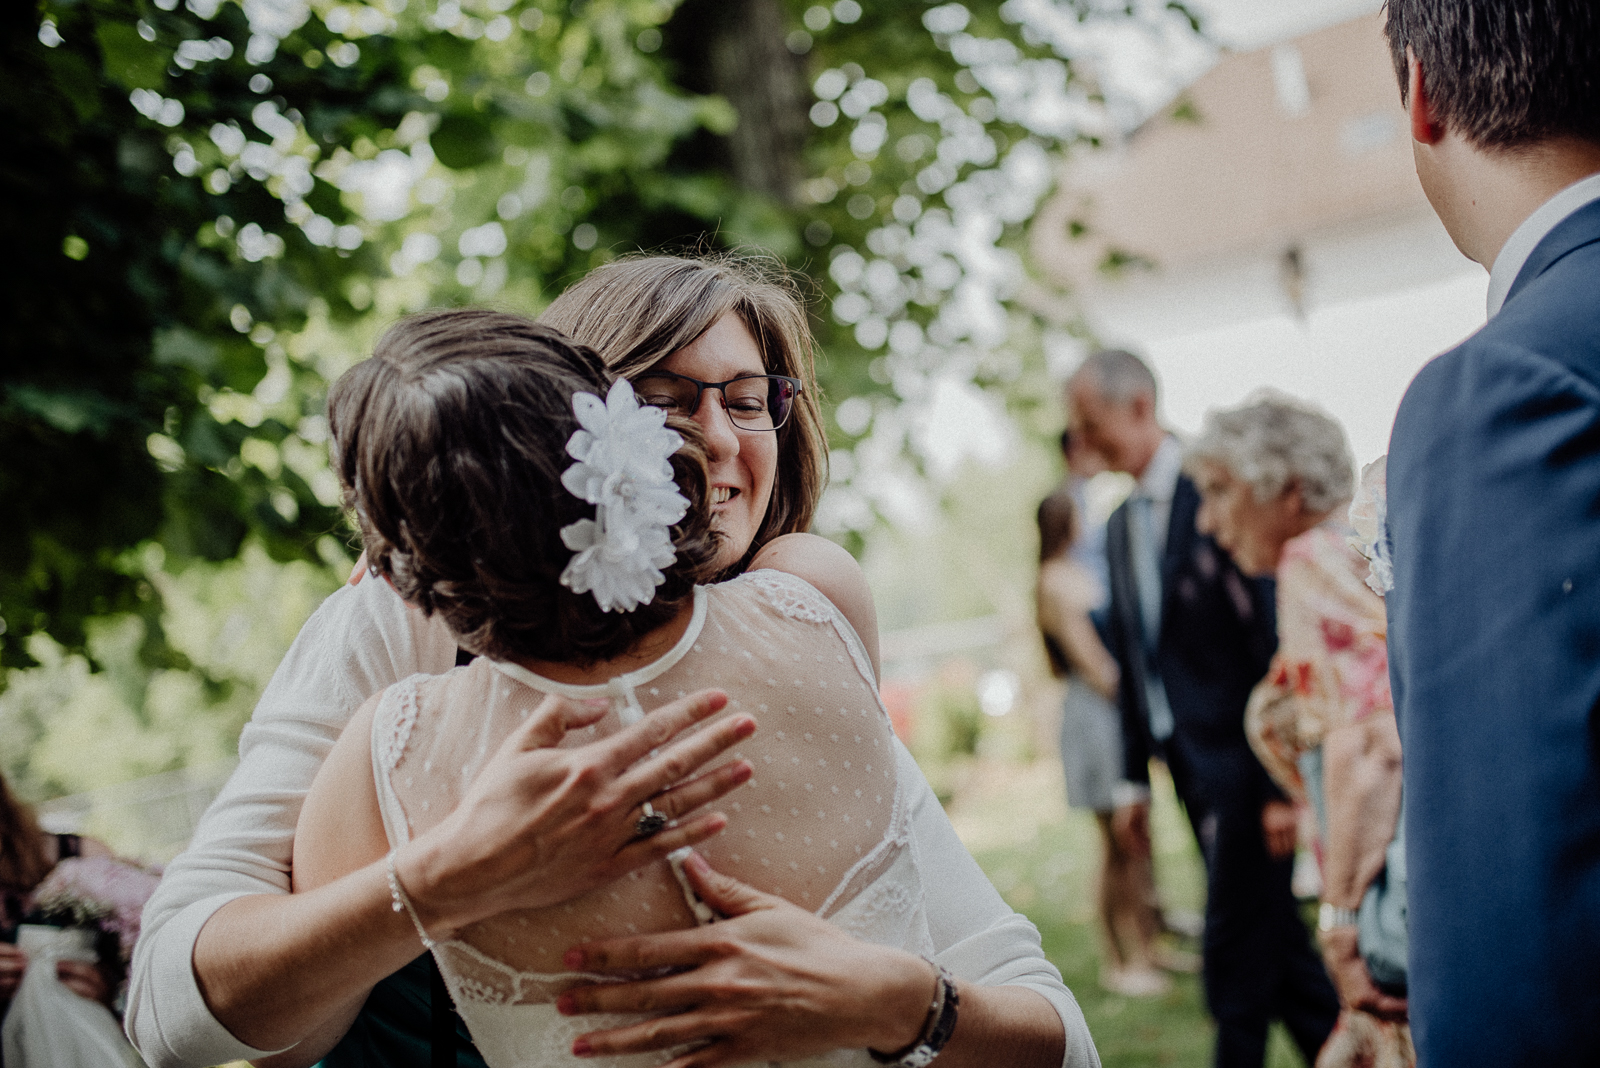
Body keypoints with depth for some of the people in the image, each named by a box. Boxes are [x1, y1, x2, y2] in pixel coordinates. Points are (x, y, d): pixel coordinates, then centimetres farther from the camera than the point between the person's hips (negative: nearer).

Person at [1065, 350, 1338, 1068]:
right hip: (1191, 765, 8)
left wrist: (1281, 782, -17)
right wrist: (1134, 778, 14)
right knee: (1273, 938, 16)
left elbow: (1274, 640, -15)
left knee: (1236, 953, -3)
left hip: (1242, 761, -8)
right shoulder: (1121, 525, 11)